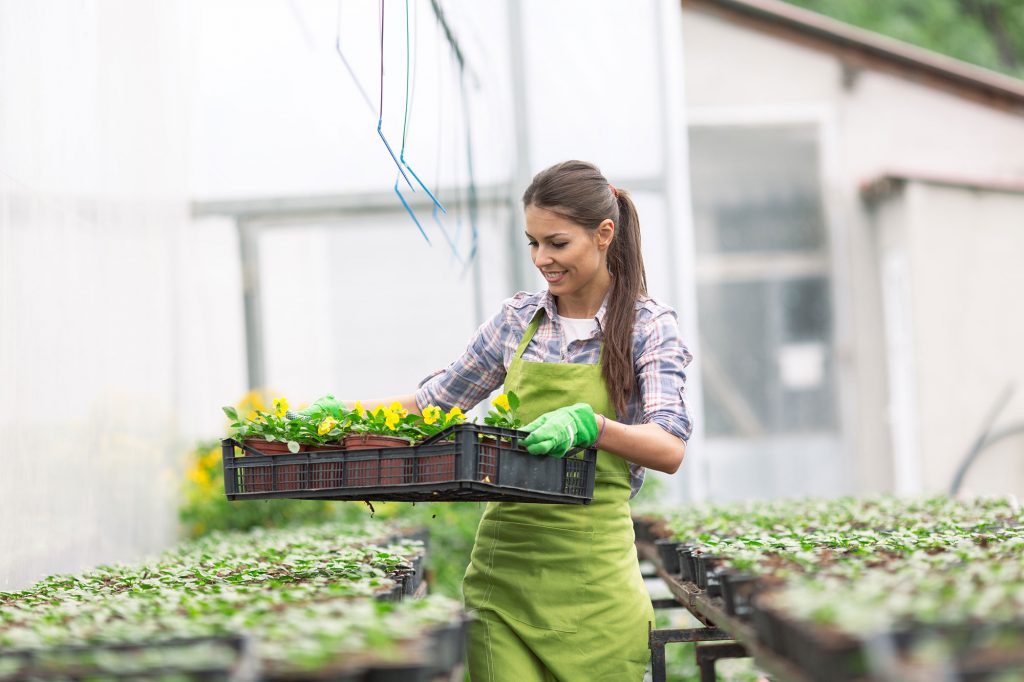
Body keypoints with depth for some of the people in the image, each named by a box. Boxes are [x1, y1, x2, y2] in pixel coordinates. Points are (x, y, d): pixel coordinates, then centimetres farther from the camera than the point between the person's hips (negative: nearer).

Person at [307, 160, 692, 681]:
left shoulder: (648, 325, -1)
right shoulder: (518, 318, 11)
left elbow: (670, 449, -15)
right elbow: (436, 400, 22)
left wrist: (586, 425, -33)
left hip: (591, 576, -3)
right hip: (502, 569, 3)